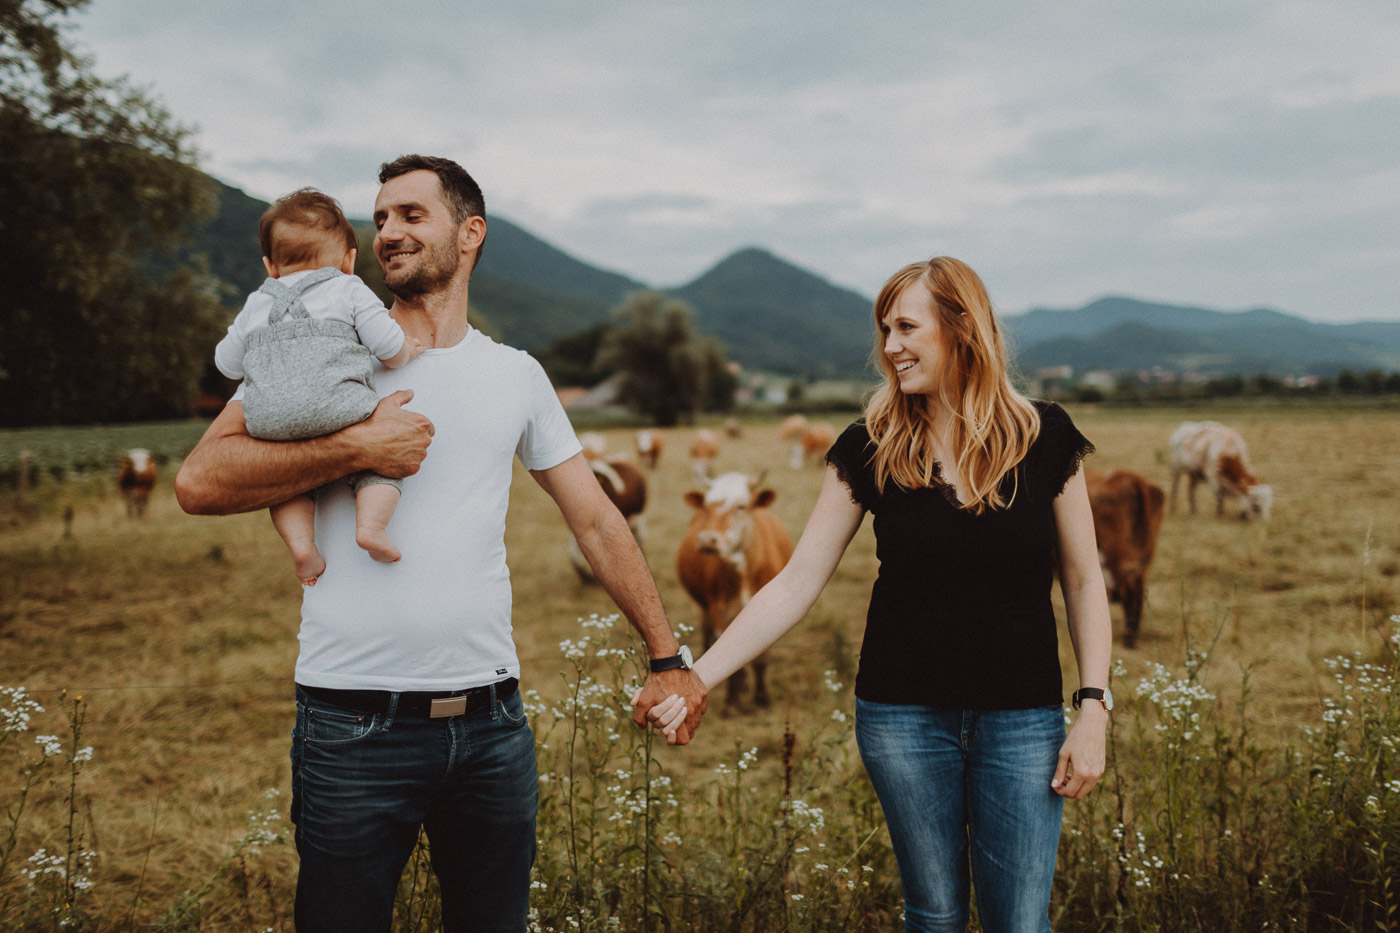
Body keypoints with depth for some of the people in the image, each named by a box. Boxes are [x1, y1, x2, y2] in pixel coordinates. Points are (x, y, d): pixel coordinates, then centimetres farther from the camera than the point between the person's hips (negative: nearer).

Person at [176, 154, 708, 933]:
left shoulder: (516, 376, 10)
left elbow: (596, 520, 14)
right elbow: (200, 481, -8)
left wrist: (668, 658, 11)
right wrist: (358, 448, -15)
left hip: (494, 722, 3)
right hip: (355, 726, -2)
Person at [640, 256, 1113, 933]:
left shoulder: (1043, 437, -3)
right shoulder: (872, 447, -3)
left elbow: (1083, 580, 3)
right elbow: (796, 585, -5)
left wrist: (1094, 710, -4)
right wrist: (697, 676, -13)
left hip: (1022, 721, 0)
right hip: (903, 716, 1)